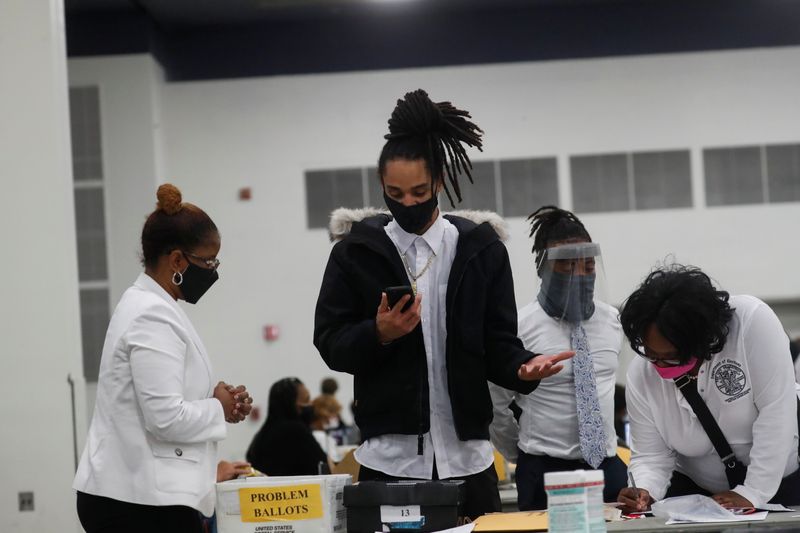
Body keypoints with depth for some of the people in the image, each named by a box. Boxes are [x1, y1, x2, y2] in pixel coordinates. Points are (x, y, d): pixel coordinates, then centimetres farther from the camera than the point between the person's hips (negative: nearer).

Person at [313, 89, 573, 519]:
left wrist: (522, 368, -17)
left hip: (466, 457, 1)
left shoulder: (480, 249, 4)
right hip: (389, 457, -1)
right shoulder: (356, 251, 3)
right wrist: (379, 334, -17)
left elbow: (498, 344, 4)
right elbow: (330, 344, 2)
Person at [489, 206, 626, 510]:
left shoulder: (611, 320, 5)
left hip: (608, 465, 4)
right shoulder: (521, 328, -10)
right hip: (545, 473, -4)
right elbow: (494, 407, -2)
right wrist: (522, 456, 7)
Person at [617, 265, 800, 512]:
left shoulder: (751, 321, -24)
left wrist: (752, 493, -26)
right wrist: (645, 492, -29)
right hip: (696, 490, 2)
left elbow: (776, 410, -24)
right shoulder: (640, 374, -14)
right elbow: (651, 456, -8)